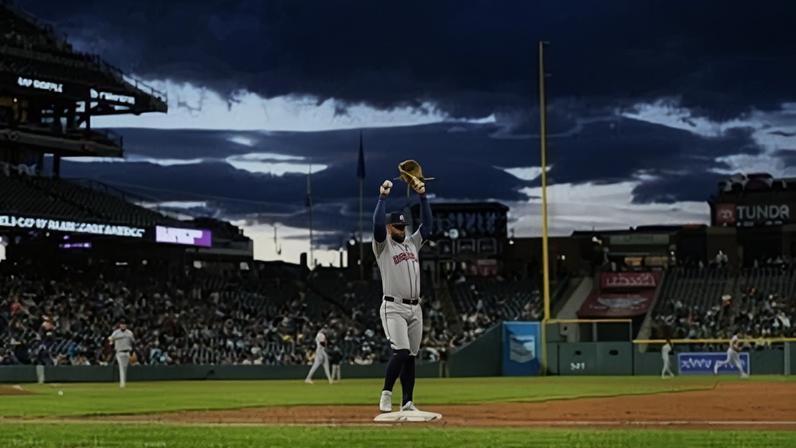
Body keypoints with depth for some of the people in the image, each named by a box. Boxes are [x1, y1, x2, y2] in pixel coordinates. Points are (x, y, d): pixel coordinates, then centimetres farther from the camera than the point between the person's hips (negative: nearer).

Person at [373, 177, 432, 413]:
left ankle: (407, 403, 9)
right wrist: (382, 197, -21)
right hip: (394, 308, -6)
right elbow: (377, 224, -17)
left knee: (411, 356, 6)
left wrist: (422, 196, 4)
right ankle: (386, 393, -6)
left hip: (415, 308, 6)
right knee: (401, 351, -19)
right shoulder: (383, 246, 0)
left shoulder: (412, 243, 17)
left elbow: (427, 224, 12)